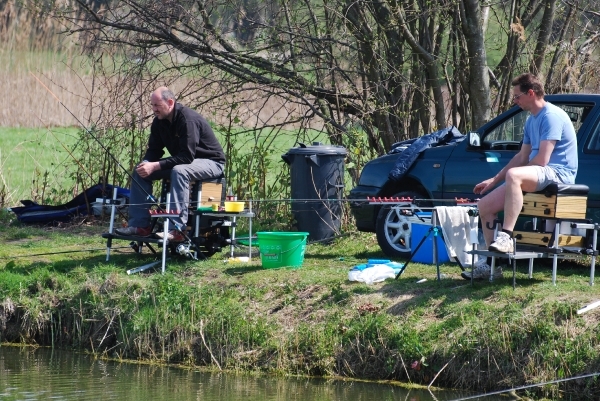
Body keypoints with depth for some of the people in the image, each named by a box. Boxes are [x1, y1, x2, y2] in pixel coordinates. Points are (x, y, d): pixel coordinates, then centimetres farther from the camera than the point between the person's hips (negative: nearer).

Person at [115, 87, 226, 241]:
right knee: (140, 172, -3)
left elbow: (187, 156, -32)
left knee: (179, 171, -39)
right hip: (183, 161, 9)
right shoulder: (159, 121, -1)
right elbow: (154, 149, 5)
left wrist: (155, 166, -35)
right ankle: (140, 225, -5)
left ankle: (177, 229, -42)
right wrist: (146, 164, -19)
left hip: (211, 162, -9)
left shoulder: (188, 119, -27)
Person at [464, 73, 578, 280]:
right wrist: (494, 180, 18)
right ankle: (492, 263, 5)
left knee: (513, 175, -40)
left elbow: (541, 160, -19)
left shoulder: (551, 116, -13)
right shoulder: (531, 121, 18)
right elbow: (522, 157, 25)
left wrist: (509, 176, -5)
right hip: (538, 176, 10)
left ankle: (506, 237, -40)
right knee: (485, 205, 1)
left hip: (558, 173, -10)